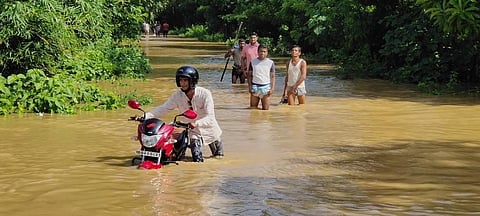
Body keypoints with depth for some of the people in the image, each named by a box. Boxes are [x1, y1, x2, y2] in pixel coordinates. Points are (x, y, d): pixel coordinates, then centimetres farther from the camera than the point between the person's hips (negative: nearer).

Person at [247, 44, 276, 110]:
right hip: (255, 86, 1)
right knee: (253, 108, 4)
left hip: (266, 87, -1)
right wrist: (250, 86, -1)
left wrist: (272, 88, -6)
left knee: (265, 108, -4)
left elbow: (273, 77, 4)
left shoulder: (271, 63, 4)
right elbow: (250, 75, 9)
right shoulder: (253, 62, 6)